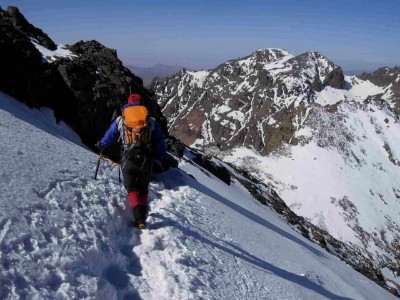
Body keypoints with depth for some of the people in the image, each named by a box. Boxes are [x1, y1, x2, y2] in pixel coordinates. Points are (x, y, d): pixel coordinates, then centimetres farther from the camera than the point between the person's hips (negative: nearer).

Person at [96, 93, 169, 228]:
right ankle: (142, 214, 20)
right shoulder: (151, 121, 11)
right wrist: (164, 160, 16)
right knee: (143, 188, 17)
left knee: (132, 189, 2)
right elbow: (159, 142, 11)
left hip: (128, 159, -1)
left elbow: (109, 136, 21)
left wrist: (100, 144, 42)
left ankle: (139, 218, -14)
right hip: (146, 159, 1)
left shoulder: (120, 120, 10)